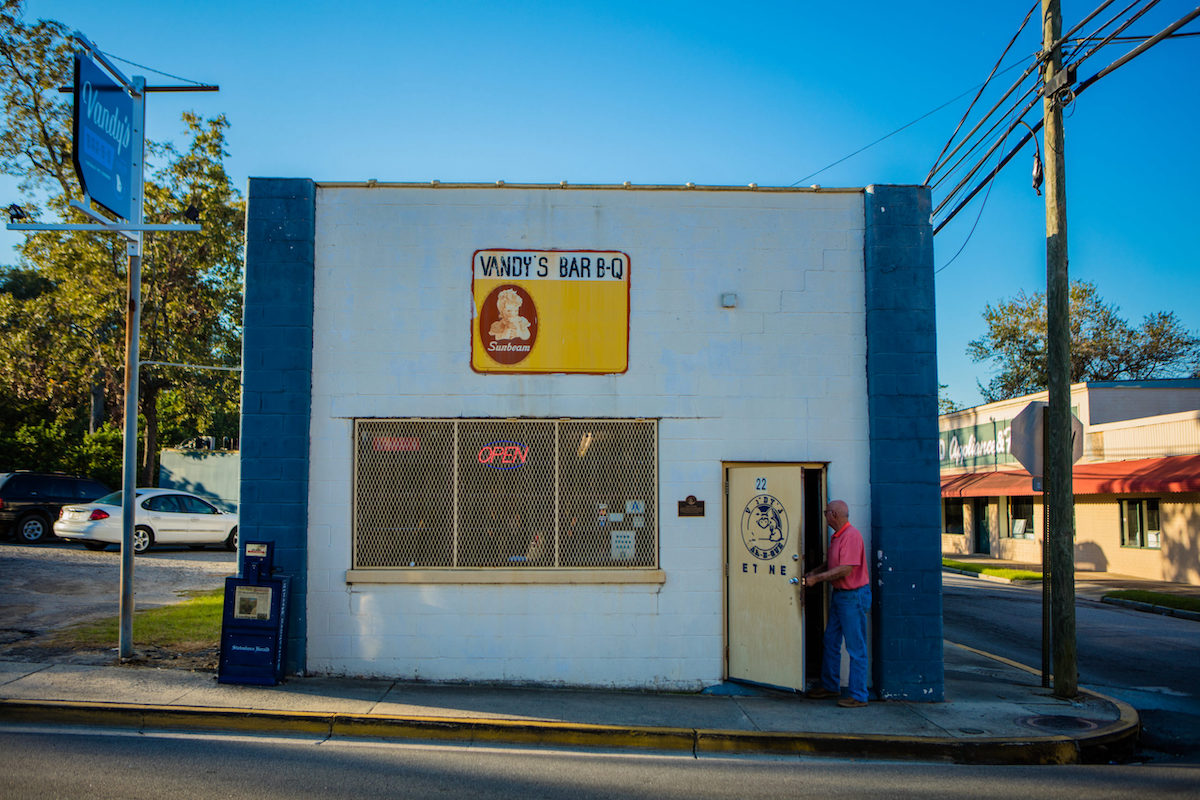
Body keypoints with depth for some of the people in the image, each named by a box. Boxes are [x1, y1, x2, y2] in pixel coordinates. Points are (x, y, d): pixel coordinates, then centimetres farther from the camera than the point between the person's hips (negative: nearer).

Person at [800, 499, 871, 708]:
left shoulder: (852, 535, -18)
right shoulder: (836, 537, 14)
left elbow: (846, 569, -23)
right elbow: (829, 565, 22)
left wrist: (817, 578, -18)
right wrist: (809, 574, 11)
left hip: (854, 596, -10)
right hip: (839, 595, 10)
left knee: (856, 647, -4)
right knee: (830, 642, 16)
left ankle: (858, 695, 2)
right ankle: (829, 686, 27)